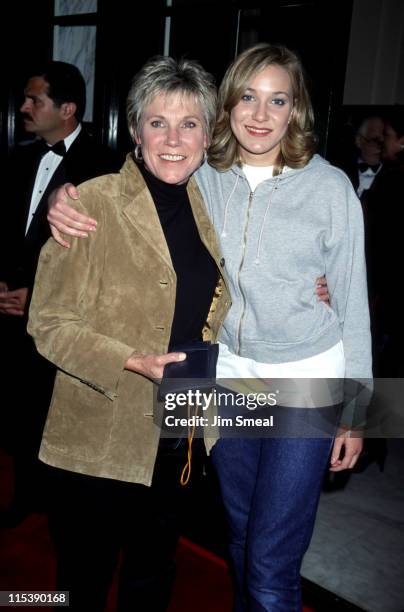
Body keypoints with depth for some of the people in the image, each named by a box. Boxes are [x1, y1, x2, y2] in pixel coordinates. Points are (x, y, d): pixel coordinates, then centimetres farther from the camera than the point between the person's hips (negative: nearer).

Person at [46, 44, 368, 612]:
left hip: (307, 378, -3)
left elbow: (352, 301, -5)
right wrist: (64, 200, -20)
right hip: (230, 371, 4)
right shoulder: (204, 178, -3)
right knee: (240, 536, 21)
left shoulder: (330, 186, -10)